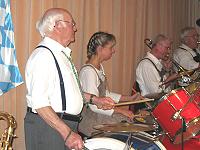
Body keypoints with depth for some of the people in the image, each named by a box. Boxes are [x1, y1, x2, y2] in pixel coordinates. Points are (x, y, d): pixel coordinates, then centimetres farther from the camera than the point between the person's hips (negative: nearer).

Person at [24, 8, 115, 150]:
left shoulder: (62, 54, 13)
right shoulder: (43, 55, -18)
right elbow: (39, 103, -26)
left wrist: (94, 100, 17)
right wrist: (67, 133, -27)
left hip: (67, 125, 9)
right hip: (48, 128, -9)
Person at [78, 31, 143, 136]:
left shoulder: (100, 67, 11)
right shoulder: (88, 71, -21)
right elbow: (94, 105, -25)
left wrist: (129, 98, 8)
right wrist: (122, 111, -22)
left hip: (100, 114, 9)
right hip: (91, 121, -9)